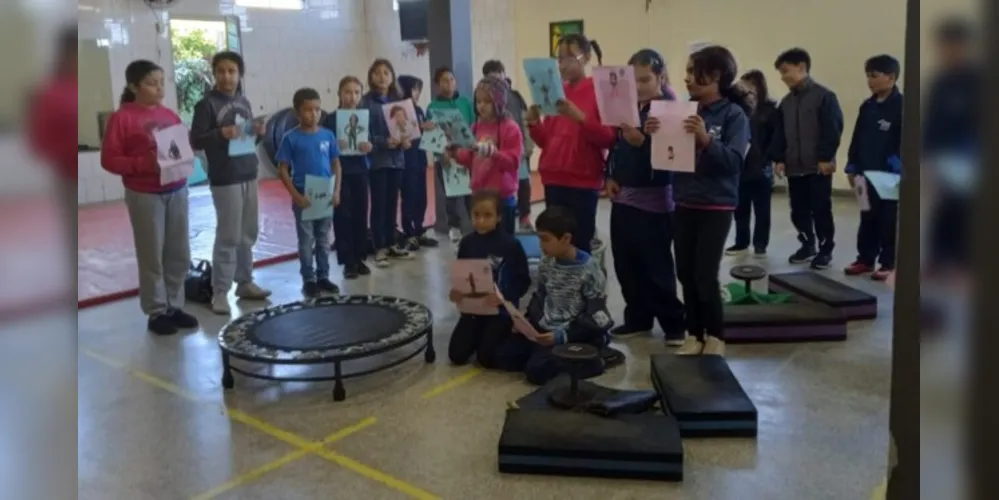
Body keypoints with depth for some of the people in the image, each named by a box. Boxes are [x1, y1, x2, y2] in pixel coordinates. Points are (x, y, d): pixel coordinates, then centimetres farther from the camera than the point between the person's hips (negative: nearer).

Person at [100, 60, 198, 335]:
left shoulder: (170, 115, 10)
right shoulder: (121, 118, -7)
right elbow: (109, 159, -9)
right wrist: (144, 164, -21)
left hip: (177, 191, 5)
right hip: (144, 195, -5)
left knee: (179, 254, 9)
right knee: (152, 255, 2)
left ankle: (175, 306, 22)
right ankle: (156, 312, 13)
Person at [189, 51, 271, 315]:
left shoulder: (244, 102, 12)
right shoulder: (207, 104, -7)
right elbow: (195, 141, -9)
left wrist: (257, 131, 0)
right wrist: (220, 134, -24)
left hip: (249, 176, 7)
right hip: (225, 180, -7)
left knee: (248, 233, 12)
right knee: (228, 236, -7)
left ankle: (245, 282, 23)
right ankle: (219, 292, 0)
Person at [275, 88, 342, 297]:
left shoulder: (328, 135, 1)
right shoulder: (291, 138, -8)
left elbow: (336, 165, 7)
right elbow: (282, 170, -6)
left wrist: (336, 191, -4)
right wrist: (296, 196, -15)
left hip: (325, 196, 3)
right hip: (304, 197, -3)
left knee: (324, 240, 13)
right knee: (306, 241, 6)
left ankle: (323, 277, 24)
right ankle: (308, 280, 16)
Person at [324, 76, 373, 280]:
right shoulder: (331, 119, -4)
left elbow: (372, 142, 8)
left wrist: (369, 147, -14)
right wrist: (335, 146, -24)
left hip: (360, 172, 3)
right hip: (340, 173, -3)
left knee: (360, 215, 8)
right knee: (342, 216, -2)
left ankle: (359, 258, 19)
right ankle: (348, 262, 4)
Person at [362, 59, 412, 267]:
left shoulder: (399, 99, 9)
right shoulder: (367, 101, -6)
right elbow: (364, 133, -10)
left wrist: (407, 140, -9)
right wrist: (384, 142, -22)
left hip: (396, 158, 5)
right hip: (377, 159, -4)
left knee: (392, 203, 11)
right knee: (378, 204, -1)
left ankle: (391, 244, 22)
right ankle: (380, 248, 6)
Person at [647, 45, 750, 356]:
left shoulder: (733, 114, -8)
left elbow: (735, 161, -18)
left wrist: (706, 140, -31)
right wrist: (653, 135, -11)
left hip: (716, 207, -5)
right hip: (683, 204, 5)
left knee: (705, 275, -4)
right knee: (685, 273, 8)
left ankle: (715, 336, 15)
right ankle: (695, 334, 22)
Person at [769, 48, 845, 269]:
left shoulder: (824, 96, -6)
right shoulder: (786, 102, 14)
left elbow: (832, 130, -10)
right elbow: (779, 134, 15)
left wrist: (826, 157, -14)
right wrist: (779, 159, 6)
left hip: (818, 166, -6)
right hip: (794, 167, 6)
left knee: (821, 210, 0)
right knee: (798, 210, 10)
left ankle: (825, 249, 12)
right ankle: (808, 245, 25)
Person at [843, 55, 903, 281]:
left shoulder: (901, 105, -8)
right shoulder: (867, 106, 10)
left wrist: (897, 168, -16)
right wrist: (852, 167, 10)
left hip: (889, 175, -6)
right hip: (866, 172, 6)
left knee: (888, 219, 3)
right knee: (867, 217, 12)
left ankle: (888, 263, 11)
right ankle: (865, 259, 21)